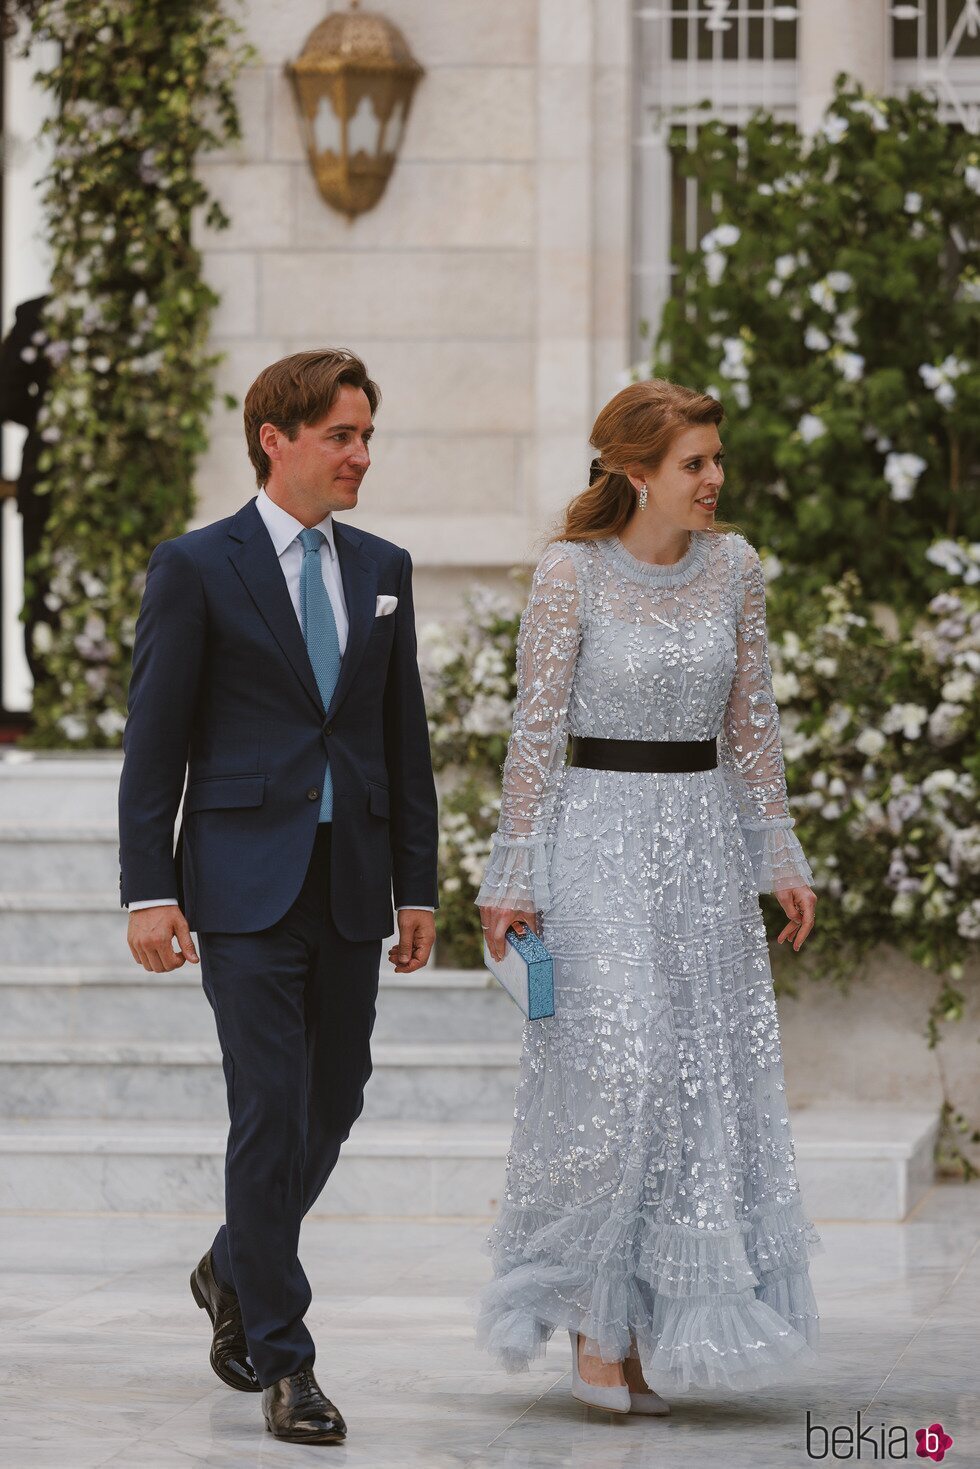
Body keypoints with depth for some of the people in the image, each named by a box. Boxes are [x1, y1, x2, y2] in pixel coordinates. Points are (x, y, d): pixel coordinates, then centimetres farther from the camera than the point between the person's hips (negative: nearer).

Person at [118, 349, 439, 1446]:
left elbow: (405, 737, 15)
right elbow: (153, 744, -4)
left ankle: (234, 1274, 36)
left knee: (333, 1107, 11)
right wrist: (149, 891, -10)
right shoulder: (195, 569, -3)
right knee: (271, 1116, -7)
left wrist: (417, 886, 12)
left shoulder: (382, 569, 12)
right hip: (246, 887, -5)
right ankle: (282, 1361, 0)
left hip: (352, 889, 5)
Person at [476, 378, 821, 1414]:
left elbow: (752, 721, 10)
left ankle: (660, 1318, 16)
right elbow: (535, 733, -7)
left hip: (707, 840, 5)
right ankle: (595, 1325, 2)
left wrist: (780, 855, 7)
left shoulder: (734, 566, 5)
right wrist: (514, 878, -8)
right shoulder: (570, 574, -9)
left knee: (706, 1082, 5)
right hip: (601, 834, -5)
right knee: (615, 1076, -11)